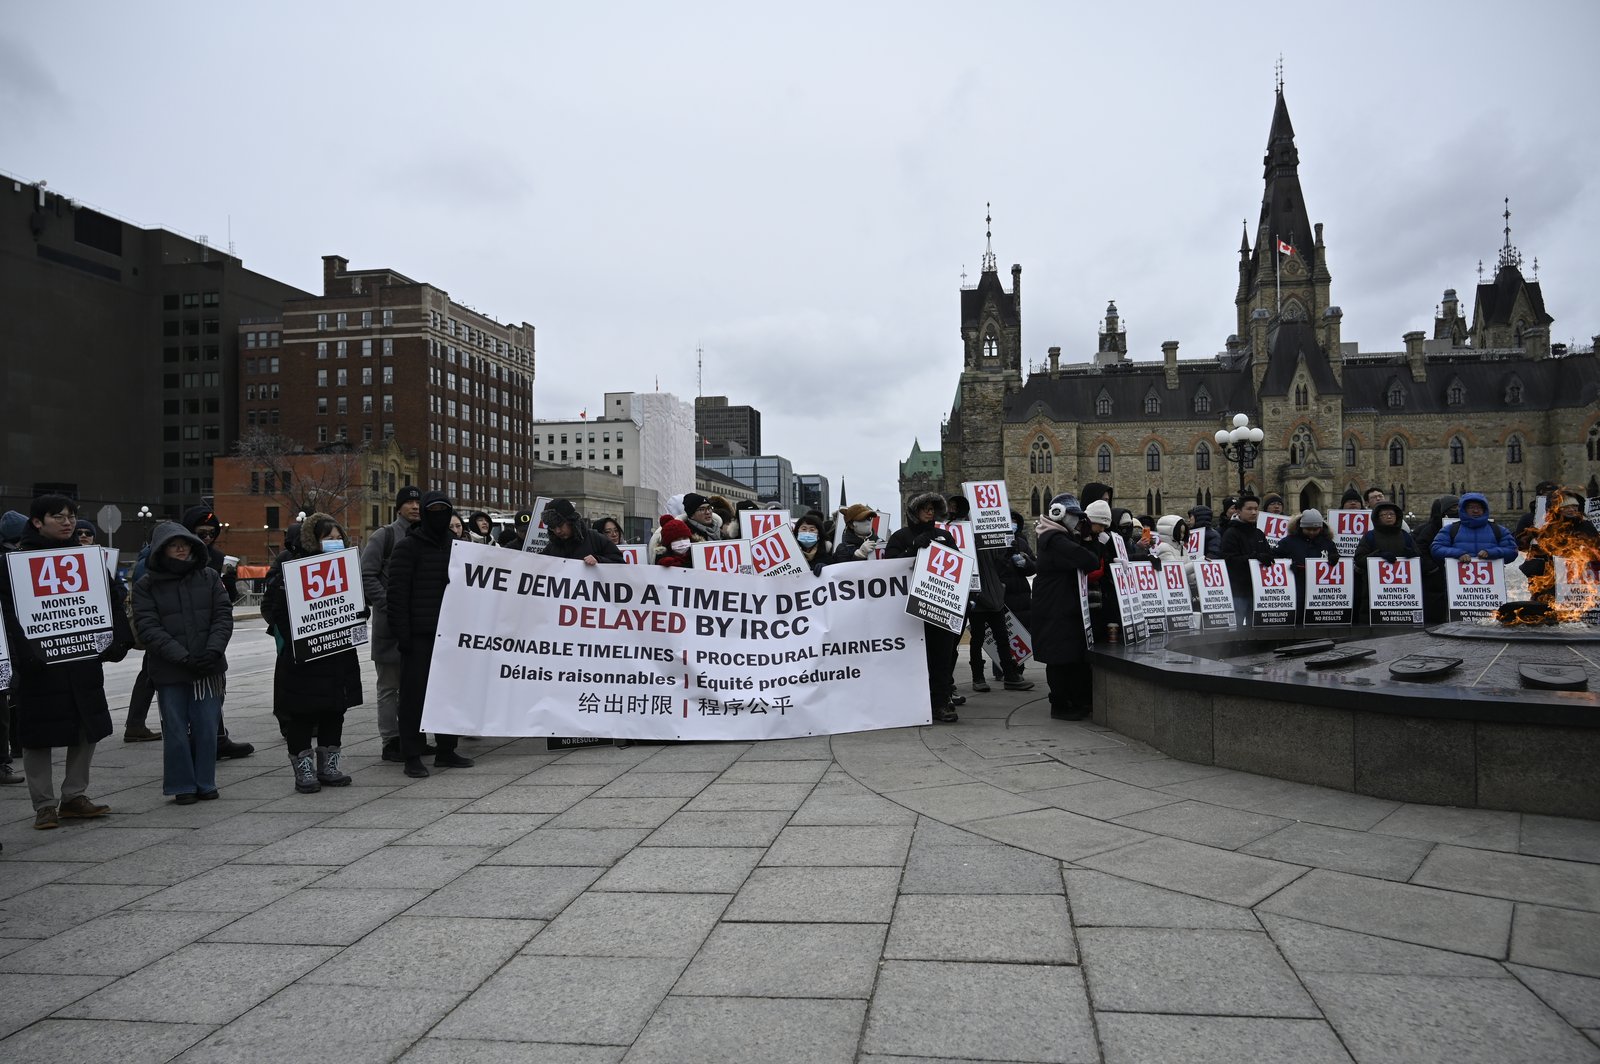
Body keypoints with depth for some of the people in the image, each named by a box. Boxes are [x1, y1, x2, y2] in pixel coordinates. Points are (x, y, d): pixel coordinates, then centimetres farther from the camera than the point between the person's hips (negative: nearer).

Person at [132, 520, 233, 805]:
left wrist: (213, 649, -13)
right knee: (176, 730, 4)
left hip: (209, 667, 2)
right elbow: (148, 628, -8)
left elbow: (224, 615, 3)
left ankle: (205, 783, 19)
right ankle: (182, 786, 17)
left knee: (207, 728, 6)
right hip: (169, 672, -2)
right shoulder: (146, 585, 0)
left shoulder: (209, 576, 7)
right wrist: (182, 657, -18)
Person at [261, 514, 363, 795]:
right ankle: (304, 770, 11)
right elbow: (270, 607, -9)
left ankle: (329, 766, 22)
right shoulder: (290, 563, -6)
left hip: (339, 653, 5)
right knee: (302, 713, 1)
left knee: (334, 711, 11)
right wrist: (289, 632, -22)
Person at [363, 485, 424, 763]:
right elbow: (367, 575, -9)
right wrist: (388, 606, -16)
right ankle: (391, 741, 6)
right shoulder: (385, 536, -4)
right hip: (390, 622, -5)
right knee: (390, 684, 1)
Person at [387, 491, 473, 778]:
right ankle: (412, 756, 5)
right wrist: (401, 632, -15)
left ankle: (445, 751, 20)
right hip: (418, 634, -6)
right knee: (414, 693, -2)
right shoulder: (408, 547, -4)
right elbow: (397, 592, -9)